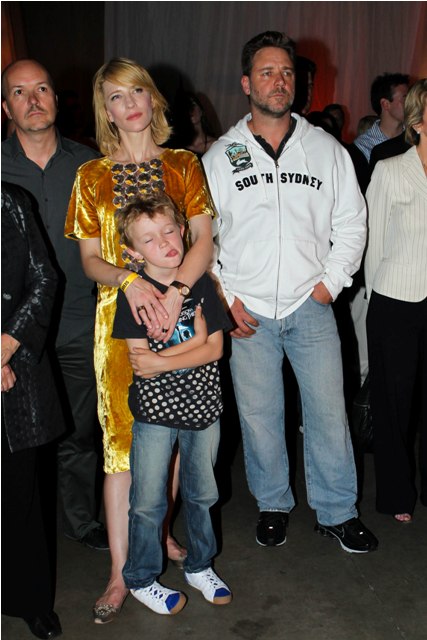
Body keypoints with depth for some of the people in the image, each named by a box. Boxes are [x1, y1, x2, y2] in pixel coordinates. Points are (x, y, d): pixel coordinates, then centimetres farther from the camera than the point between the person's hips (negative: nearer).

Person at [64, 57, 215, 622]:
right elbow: (90, 259, 2)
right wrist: (130, 281, -19)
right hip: (120, 315, -1)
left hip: (176, 309, 1)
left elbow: (204, 241, -4)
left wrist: (175, 290, -22)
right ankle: (120, 572, 8)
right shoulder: (93, 177, 6)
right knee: (121, 435, -1)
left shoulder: (183, 166, 6)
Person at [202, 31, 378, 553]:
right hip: (247, 312, 0)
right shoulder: (220, 157, 5)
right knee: (258, 416, 9)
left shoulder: (327, 150, 6)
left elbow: (351, 222, 11)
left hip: (311, 308, 1)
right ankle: (273, 505, 29)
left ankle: (337, 512, 22)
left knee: (329, 413, 4)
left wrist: (331, 282, 0)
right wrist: (225, 297, -3)